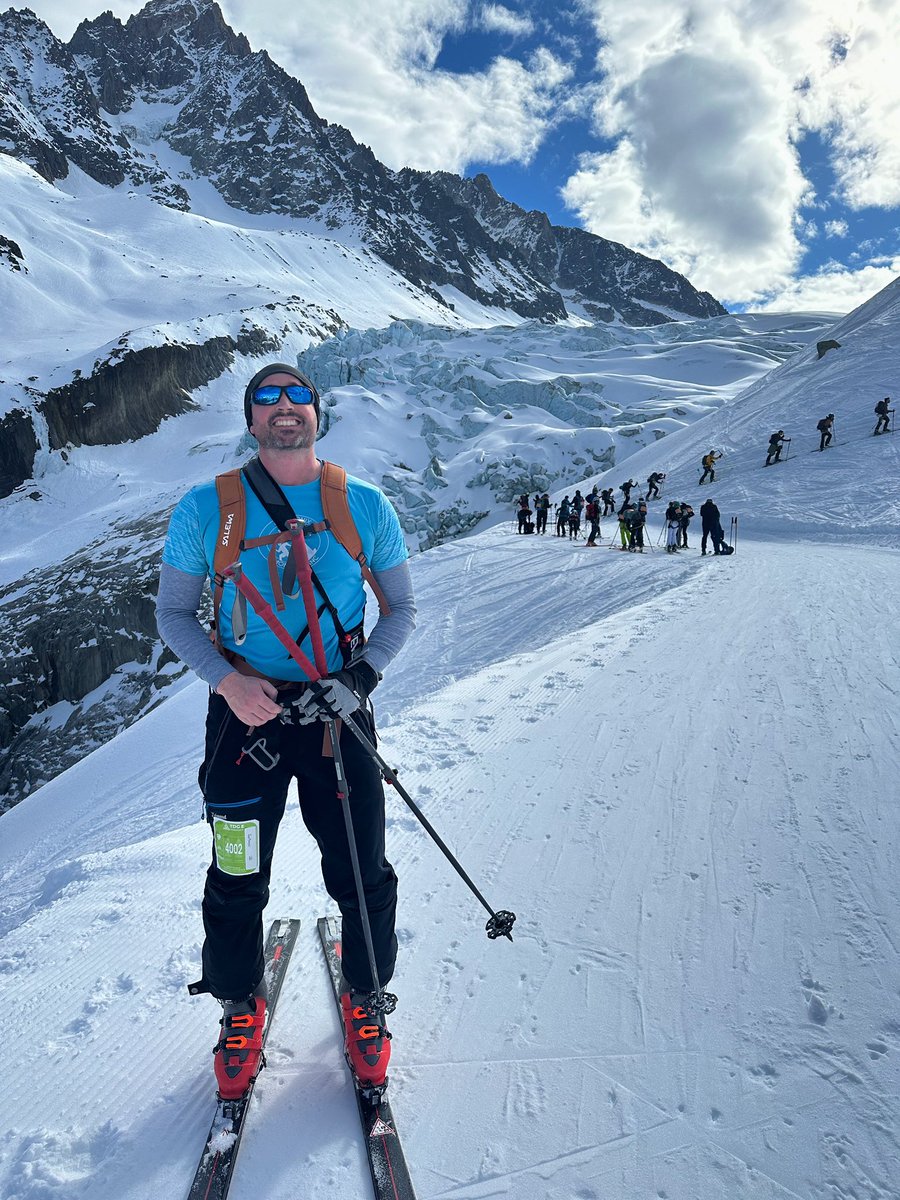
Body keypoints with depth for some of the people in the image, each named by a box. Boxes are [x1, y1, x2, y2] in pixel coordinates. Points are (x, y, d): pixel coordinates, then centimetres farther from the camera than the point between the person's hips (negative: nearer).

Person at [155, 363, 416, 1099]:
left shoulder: (365, 507, -1)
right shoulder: (206, 509, -2)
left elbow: (402, 610, 5)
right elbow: (173, 614, 4)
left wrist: (362, 676, -12)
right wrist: (226, 679, -13)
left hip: (338, 714, 0)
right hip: (246, 713, 0)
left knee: (362, 877, 8)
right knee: (236, 881, 11)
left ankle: (366, 1000, 37)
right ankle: (240, 1007, 39)